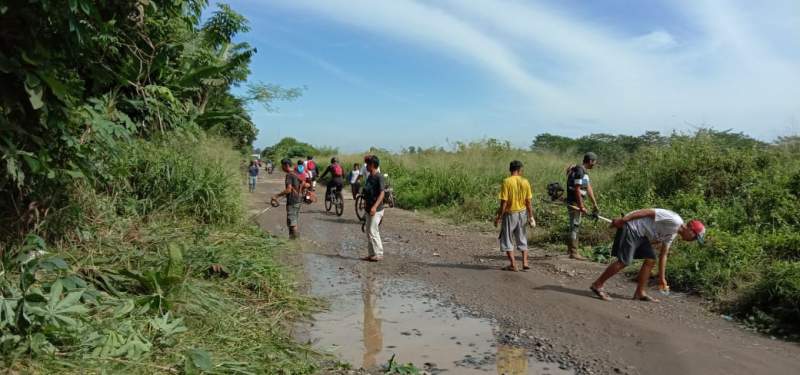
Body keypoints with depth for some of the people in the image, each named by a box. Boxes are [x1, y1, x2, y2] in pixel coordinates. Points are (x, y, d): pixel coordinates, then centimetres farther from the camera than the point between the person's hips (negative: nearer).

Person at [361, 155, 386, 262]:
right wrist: (365, 203, 22)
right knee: (369, 232, 11)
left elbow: (381, 194, -18)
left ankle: (379, 254, -1)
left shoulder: (379, 177, -13)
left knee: (373, 232, -9)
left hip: (376, 210, -9)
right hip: (369, 209, 9)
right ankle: (372, 254, 17)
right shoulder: (369, 177, 13)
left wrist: (375, 207, -26)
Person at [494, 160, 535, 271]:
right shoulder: (525, 182, -4)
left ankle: (513, 264, 6)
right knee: (522, 239, 18)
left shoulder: (506, 182, -14)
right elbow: (528, 202, 0)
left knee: (507, 240, 8)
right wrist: (531, 216, 9)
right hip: (522, 213, 4)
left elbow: (504, 202, -16)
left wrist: (498, 217, -8)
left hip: (510, 214, -4)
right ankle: (525, 262, 15)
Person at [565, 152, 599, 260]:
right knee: (575, 226, -5)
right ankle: (573, 252, 1)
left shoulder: (584, 172, 14)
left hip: (578, 203, 10)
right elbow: (577, 190, -21)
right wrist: (581, 206, -20)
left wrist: (594, 204, 14)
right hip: (574, 203, -10)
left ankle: (570, 248, 28)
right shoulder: (579, 171, -17)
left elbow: (588, 189, 15)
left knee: (575, 226, 17)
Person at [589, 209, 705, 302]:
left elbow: (663, 255, 21)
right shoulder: (674, 221, -14)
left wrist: (662, 278, 22)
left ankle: (640, 293, 12)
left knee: (651, 259, 5)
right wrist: (622, 219, -22)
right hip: (630, 227, -10)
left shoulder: (672, 234, 15)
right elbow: (648, 212, -19)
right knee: (624, 262, -13)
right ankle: (597, 285, -4)